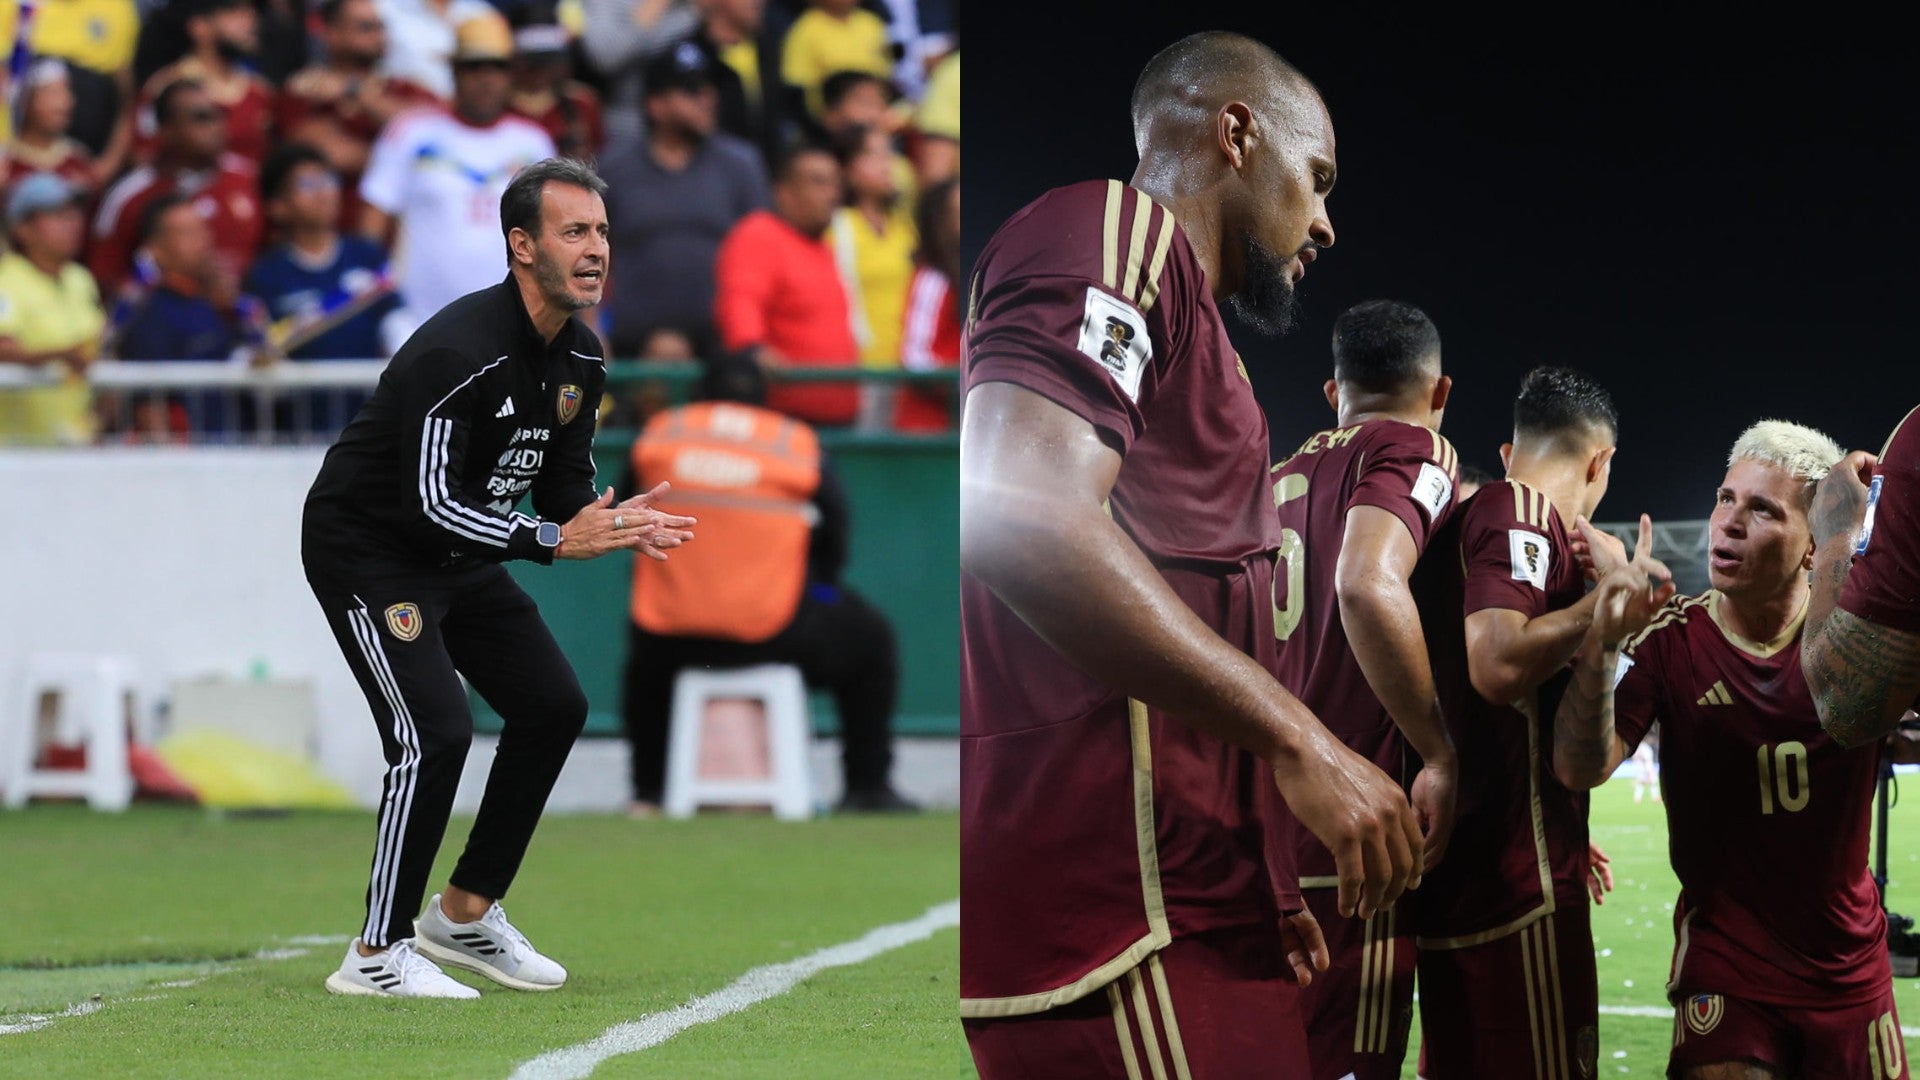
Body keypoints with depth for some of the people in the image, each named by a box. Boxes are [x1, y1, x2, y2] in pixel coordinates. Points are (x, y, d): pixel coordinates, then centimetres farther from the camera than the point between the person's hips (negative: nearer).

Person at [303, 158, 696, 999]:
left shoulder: (580, 360, -1)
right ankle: (377, 953, -10)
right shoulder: (461, 352, -29)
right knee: (436, 732, -20)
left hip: (458, 553, 9)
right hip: (366, 552, -9)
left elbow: (563, 487, 7)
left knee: (553, 706, 8)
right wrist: (554, 541, -34)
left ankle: (464, 914, 20)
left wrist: (613, 524, -16)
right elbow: (429, 506, -31)